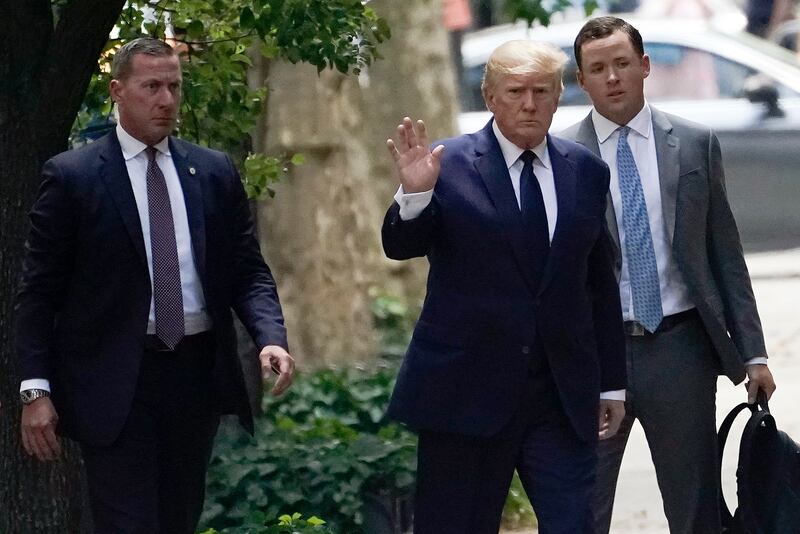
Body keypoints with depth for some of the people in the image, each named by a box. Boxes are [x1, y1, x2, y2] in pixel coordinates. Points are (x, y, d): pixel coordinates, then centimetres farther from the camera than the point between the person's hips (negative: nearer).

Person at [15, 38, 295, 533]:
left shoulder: (215, 172, 9)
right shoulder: (71, 176, -2)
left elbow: (248, 271, 10)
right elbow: (39, 290, -2)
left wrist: (271, 338, -10)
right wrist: (36, 389, -10)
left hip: (197, 375, 4)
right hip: (115, 382, -4)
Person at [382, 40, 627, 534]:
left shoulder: (586, 172, 9)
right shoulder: (450, 164, -3)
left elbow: (601, 284, 13)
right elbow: (400, 246, -14)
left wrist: (612, 383, 14)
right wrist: (415, 194, -34)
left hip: (564, 398, 3)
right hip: (468, 392, -3)